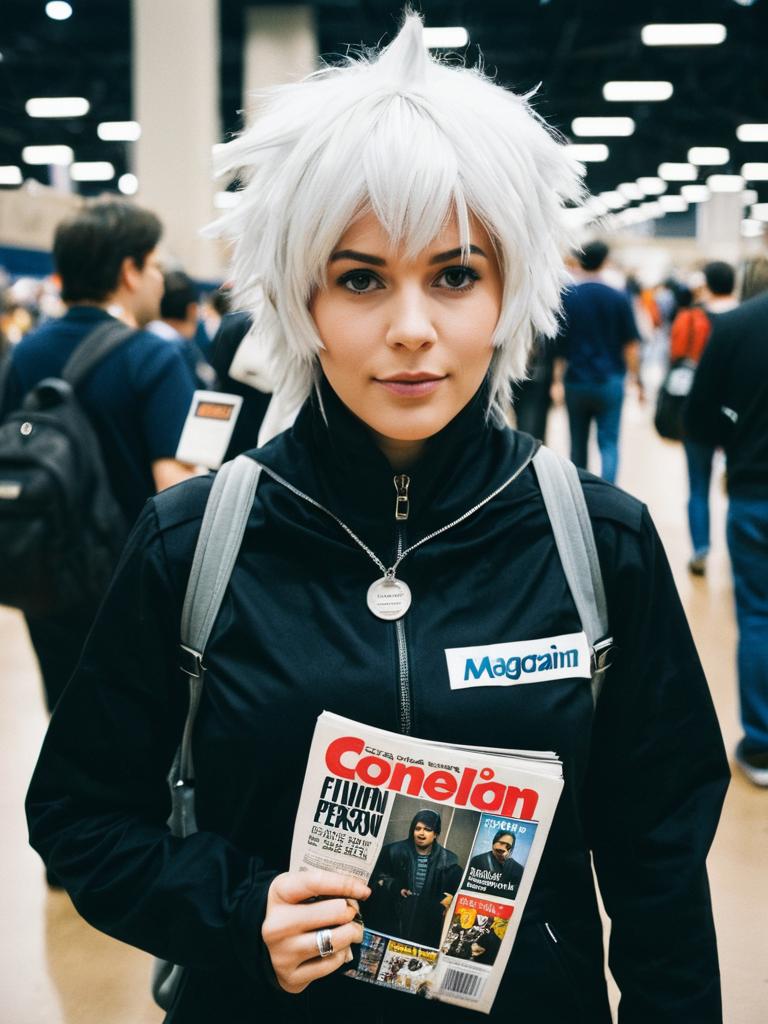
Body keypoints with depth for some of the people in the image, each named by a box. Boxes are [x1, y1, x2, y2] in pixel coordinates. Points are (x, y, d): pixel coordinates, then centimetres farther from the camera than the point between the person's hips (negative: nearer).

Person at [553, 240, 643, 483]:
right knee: (608, 443, 1)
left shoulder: (564, 297, -2)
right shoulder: (618, 298, -4)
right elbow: (631, 345, -2)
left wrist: (557, 380, 0)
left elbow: (557, 344, -3)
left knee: (578, 444, 15)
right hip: (610, 381, -1)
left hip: (575, 382, 2)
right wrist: (637, 380, 7)